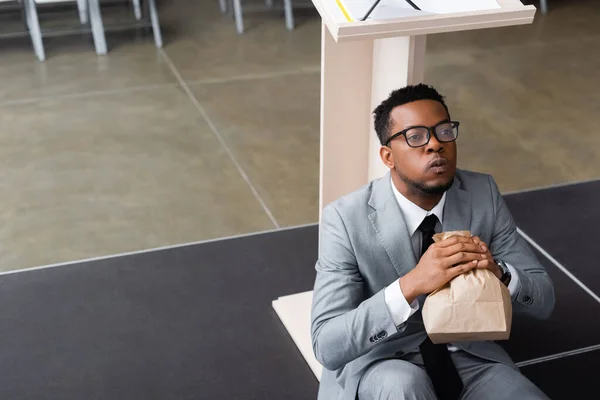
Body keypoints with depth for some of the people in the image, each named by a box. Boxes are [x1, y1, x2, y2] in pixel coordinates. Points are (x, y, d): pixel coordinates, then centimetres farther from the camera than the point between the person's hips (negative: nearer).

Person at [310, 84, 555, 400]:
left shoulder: (483, 194, -7)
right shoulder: (346, 219, -18)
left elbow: (543, 300, -2)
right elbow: (327, 346, -25)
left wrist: (499, 273, -26)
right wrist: (411, 285, -38)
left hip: (469, 357, 3)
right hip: (383, 364, -2)